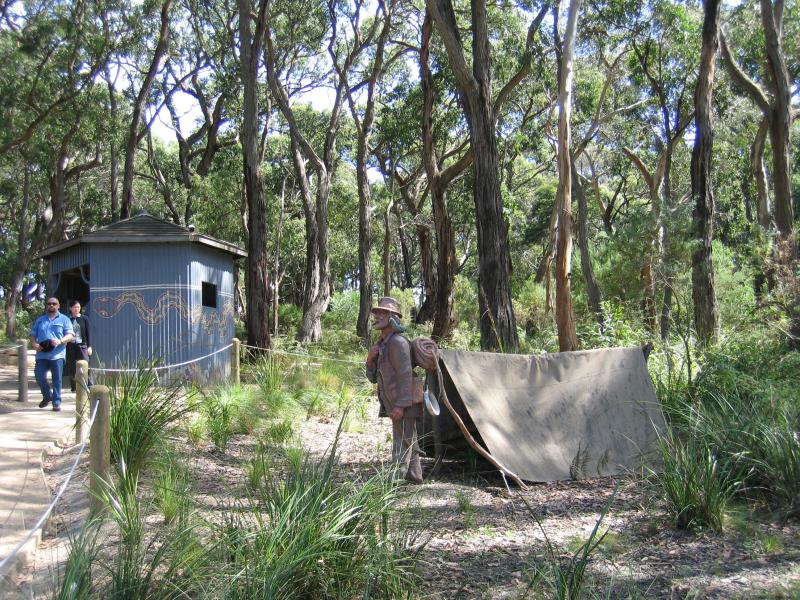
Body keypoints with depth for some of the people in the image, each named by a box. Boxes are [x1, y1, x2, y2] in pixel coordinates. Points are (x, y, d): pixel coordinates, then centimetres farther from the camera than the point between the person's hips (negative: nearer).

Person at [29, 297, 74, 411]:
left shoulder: (64, 319, 9)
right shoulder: (40, 320, 19)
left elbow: (70, 336, 0)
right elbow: (33, 335, 17)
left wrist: (60, 341, -20)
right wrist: (34, 344, -5)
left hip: (57, 355, -3)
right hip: (42, 355, 3)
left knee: (57, 379, -3)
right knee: (39, 377, -3)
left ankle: (56, 403, 3)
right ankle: (47, 396, 22)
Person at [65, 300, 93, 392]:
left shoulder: (84, 318, 4)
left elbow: (88, 333, 5)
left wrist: (89, 346, 0)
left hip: (82, 346, -2)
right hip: (71, 346, 2)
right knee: (72, 368, 4)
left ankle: (89, 386, -10)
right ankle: (73, 387, 12)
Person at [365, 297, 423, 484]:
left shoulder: (397, 342, -16)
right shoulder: (381, 344, 16)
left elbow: (405, 375, -23)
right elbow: (373, 377, 17)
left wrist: (400, 405, -27)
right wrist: (370, 359, -3)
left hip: (404, 402, -10)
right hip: (394, 403, 10)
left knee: (402, 441, -9)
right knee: (409, 440, 16)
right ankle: (414, 476, 25)